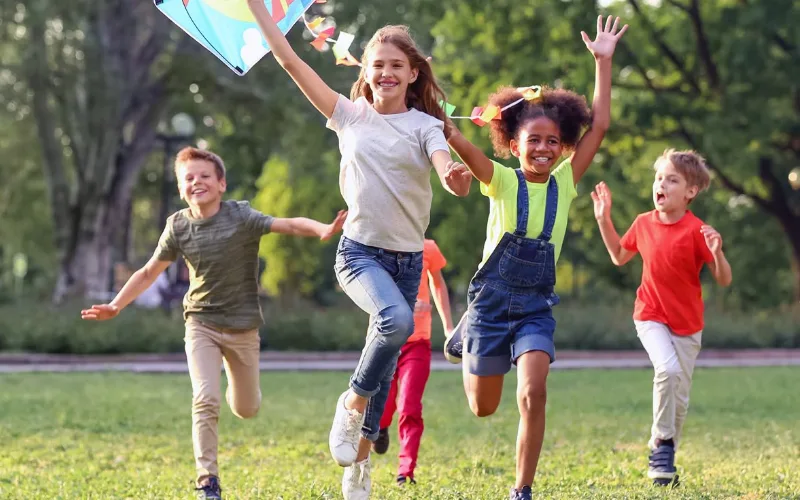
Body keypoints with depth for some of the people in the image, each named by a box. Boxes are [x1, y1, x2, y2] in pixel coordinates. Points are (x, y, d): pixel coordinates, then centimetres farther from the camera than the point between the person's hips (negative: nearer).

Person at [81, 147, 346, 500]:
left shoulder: (240, 216, -14)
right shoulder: (178, 227, -6)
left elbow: (289, 225, -27)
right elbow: (149, 273, 6)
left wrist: (324, 230, -45)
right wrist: (115, 306, 1)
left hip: (242, 325, 0)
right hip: (201, 323, 1)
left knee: (246, 410, 11)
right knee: (205, 400, -17)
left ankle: (238, 385, 48)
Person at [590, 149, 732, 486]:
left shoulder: (696, 231, -15)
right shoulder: (644, 224, -3)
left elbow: (724, 280, -14)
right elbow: (619, 257, 15)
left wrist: (716, 252, -33)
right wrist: (604, 220, 9)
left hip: (687, 323, -1)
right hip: (650, 316, 1)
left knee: (680, 396, 7)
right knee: (668, 369, -26)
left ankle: (664, 457, 26)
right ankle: (661, 442, -11)